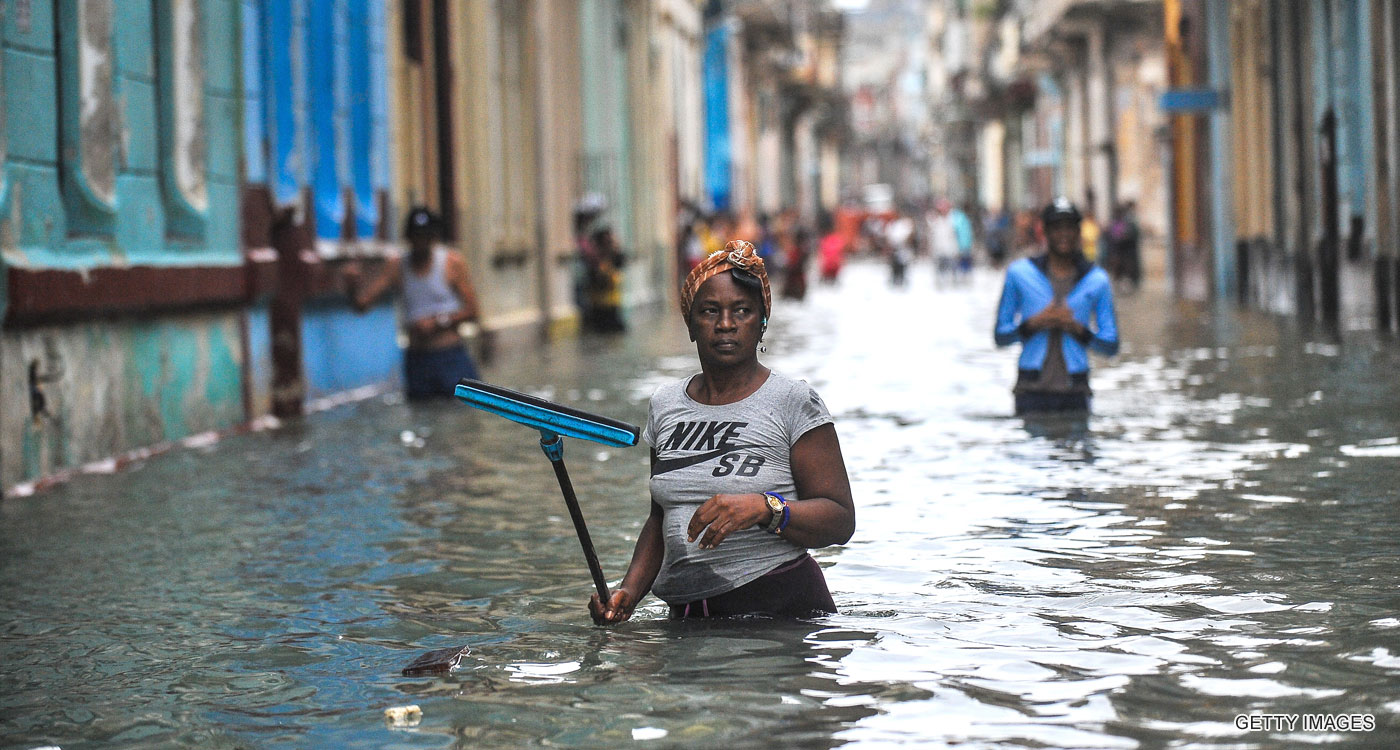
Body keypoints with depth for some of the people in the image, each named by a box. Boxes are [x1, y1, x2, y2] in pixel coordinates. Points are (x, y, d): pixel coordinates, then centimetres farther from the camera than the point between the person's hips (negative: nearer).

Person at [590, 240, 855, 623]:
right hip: (688, 616, 5)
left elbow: (840, 521, -5)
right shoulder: (665, 405, 15)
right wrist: (630, 591, 8)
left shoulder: (795, 402, -1)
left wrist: (764, 508, -22)